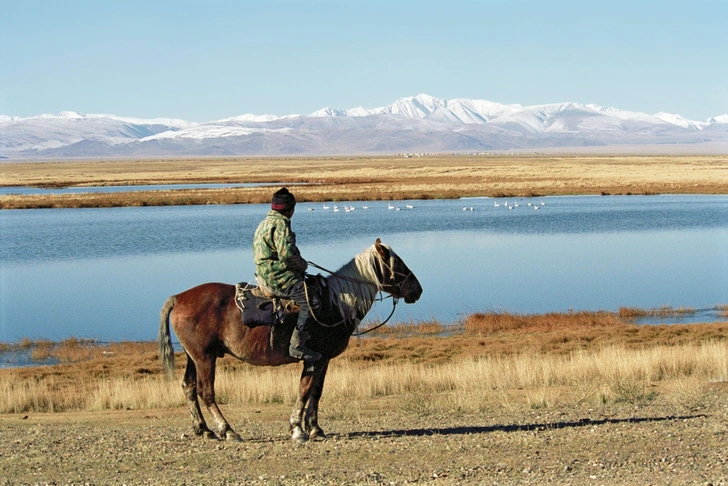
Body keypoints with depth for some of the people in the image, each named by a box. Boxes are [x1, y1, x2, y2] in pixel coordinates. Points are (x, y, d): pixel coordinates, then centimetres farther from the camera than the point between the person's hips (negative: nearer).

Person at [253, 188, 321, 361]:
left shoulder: (265, 223, 19)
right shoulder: (280, 224, -15)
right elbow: (287, 253, -25)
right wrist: (303, 265, -6)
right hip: (278, 278, -11)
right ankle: (297, 346, -20)